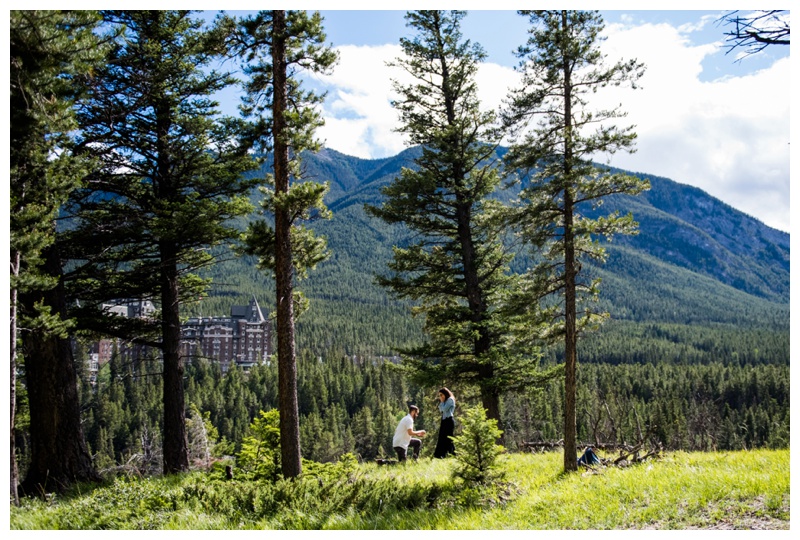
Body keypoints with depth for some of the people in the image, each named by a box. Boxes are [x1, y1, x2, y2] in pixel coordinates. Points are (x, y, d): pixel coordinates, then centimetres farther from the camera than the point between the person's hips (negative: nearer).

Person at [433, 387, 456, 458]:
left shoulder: (450, 399, -6)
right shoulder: (445, 401, 19)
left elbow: (444, 409, -14)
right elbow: (441, 410, 15)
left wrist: (442, 402, -2)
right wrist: (441, 402, 8)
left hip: (449, 421, -9)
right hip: (444, 421, 9)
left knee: (448, 438, -10)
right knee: (442, 439, 6)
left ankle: (453, 454, -7)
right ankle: (440, 455, 8)